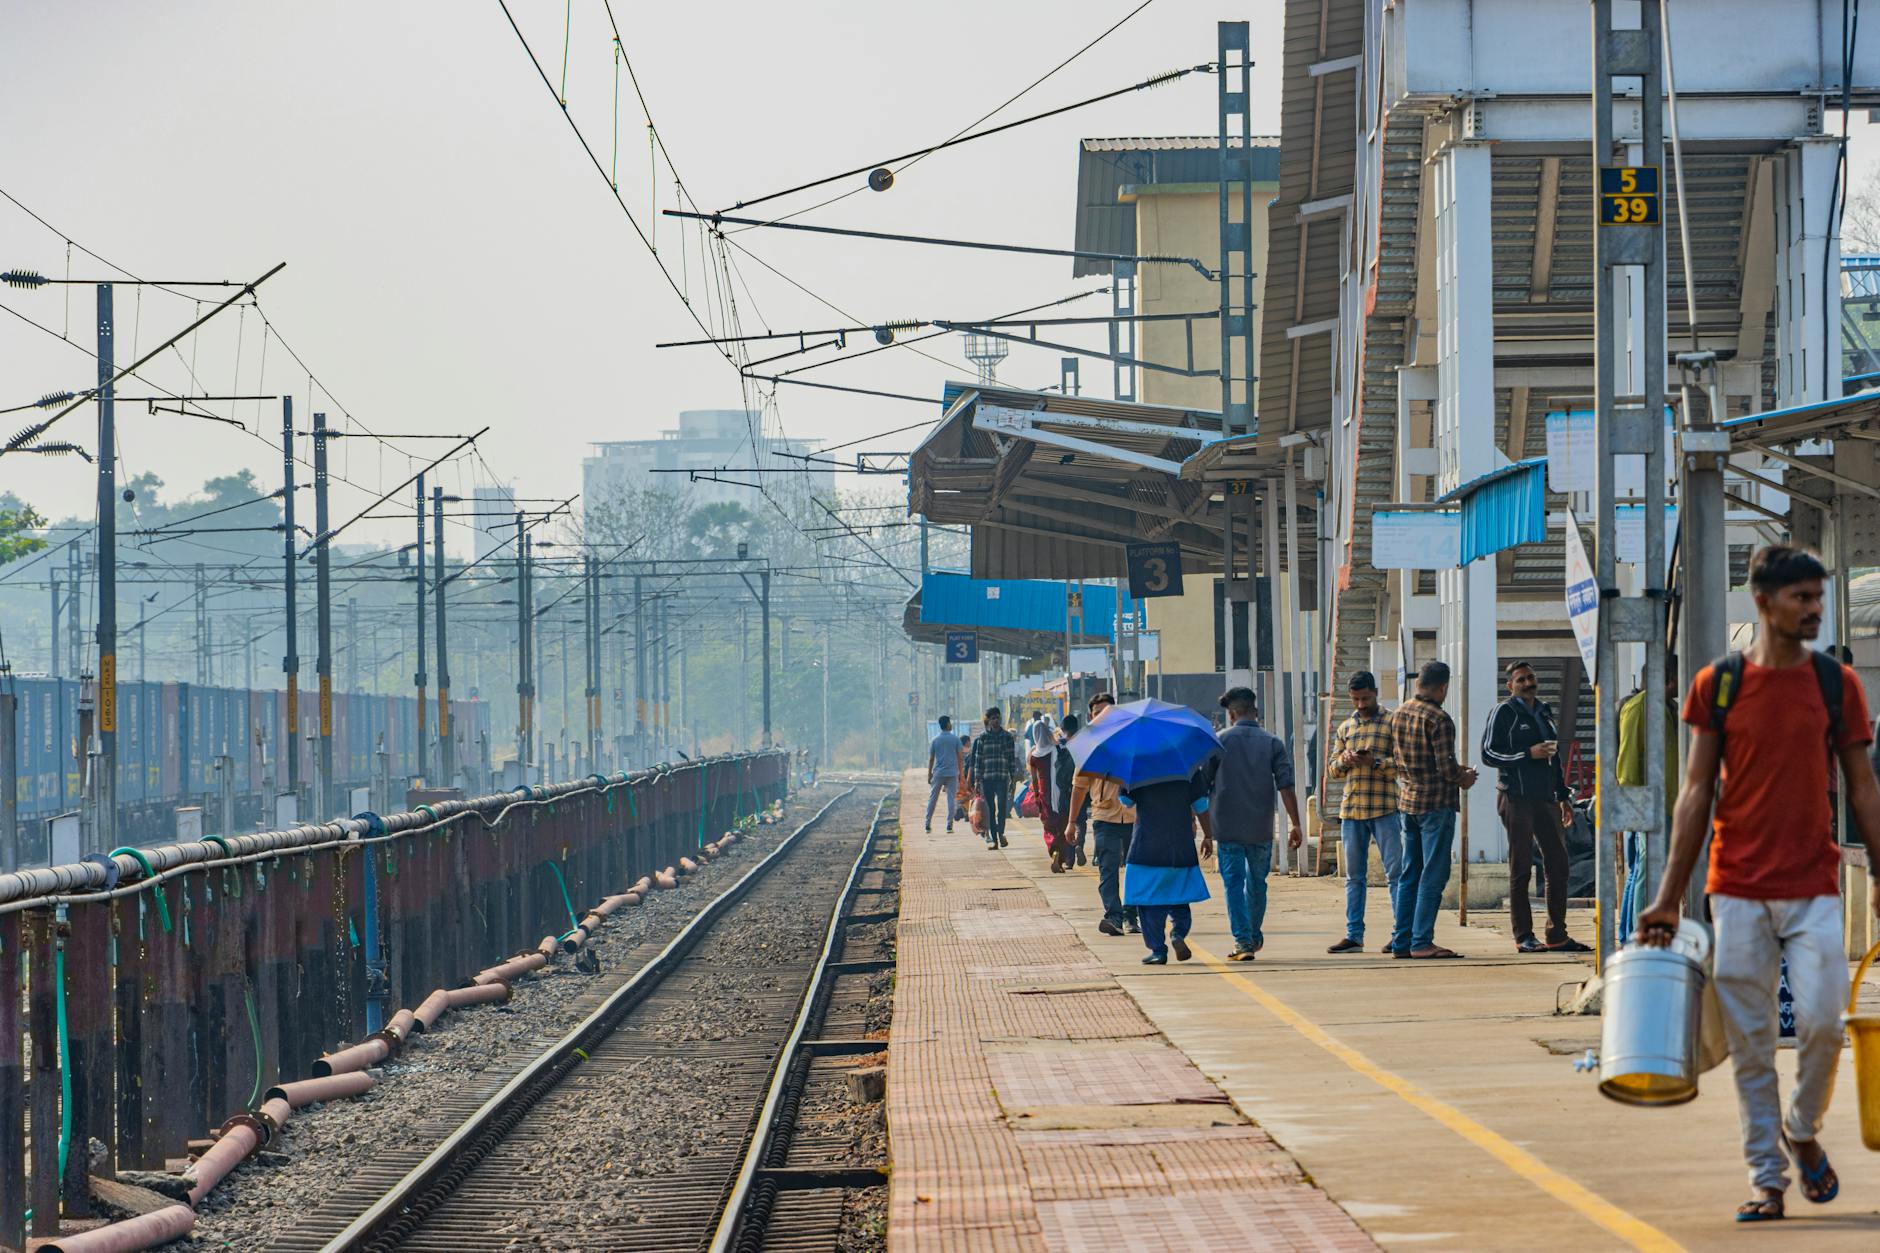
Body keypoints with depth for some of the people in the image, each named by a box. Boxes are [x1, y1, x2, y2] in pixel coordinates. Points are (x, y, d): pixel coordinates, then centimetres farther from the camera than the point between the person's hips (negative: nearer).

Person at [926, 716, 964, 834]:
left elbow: (931, 759, 2)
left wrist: (929, 774, 9)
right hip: (952, 774, -1)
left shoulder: (935, 740, 2)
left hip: (938, 774, 1)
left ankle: (928, 825, 8)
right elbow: (960, 757, -1)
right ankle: (949, 825, -3)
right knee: (951, 799, 2)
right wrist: (960, 773, 7)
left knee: (932, 799, 8)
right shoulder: (955, 739, -1)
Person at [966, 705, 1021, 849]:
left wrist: (1013, 778, 3)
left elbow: (1012, 759, 7)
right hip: (986, 777, 1)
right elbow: (978, 759, 7)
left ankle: (1001, 832, -8)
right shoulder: (982, 737, 6)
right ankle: (993, 838, 6)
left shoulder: (1007, 737, 6)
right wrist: (977, 779, 2)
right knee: (990, 809, 2)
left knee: (1002, 805, -17)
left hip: (1002, 778, -1)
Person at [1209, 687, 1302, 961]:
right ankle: (1254, 936, 31)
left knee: (1234, 882, 0)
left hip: (1227, 825, -2)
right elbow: (1286, 787, -4)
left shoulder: (1218, 741, 0)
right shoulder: (1273, 743, 2)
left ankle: (1243, 941, -10)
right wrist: (1296, 825, -1)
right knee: (1257, 882, 17)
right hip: (1261, 826, 2)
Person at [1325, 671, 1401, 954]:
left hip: (1385, 808, -5)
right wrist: (1345, 761, -5)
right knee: (1354, 876, 8)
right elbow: (1332, 769, 16)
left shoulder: (1393, 723, 1)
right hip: (1351, 809, 5)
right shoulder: (1345, 728, 16)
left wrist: (1375, 762, -20)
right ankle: (1354, 936, 11)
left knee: (1395, 872, -5)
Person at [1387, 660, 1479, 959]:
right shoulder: (1438, 720, -16)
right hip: (1436, 802, -8)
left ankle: (1401, 941, 13)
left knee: (1410, 875, 13)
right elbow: (1446, 767, -20)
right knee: (1433, 875, -3)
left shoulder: (1398, 715, 8)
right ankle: (1421, 942, -5)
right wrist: (1464, 779, 3)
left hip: (1407, 800, 8)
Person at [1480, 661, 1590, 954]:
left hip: (1545, 798, 7)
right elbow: (1488, 753, -9)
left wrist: (1564, 797, 22)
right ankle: (1523, 937, -1)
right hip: (1516, 798, -7)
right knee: (1521, 868, -4)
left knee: (1558, 864, 5)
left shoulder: (1544, 712, 18)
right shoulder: (1503, 713, -3)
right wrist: (1528, 754, -17)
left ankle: (1557, 935, 10)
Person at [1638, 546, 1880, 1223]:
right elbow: (1697, 792, 4)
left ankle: (1803, 1131, 16)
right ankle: (1766, 1177, 9)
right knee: (1750, 1040, 1)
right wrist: (1668, 898, 1)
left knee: (1821, 1021, -11)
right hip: (1738, 890, 0)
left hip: (1814, 888, 0)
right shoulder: (1717, 684, 2)